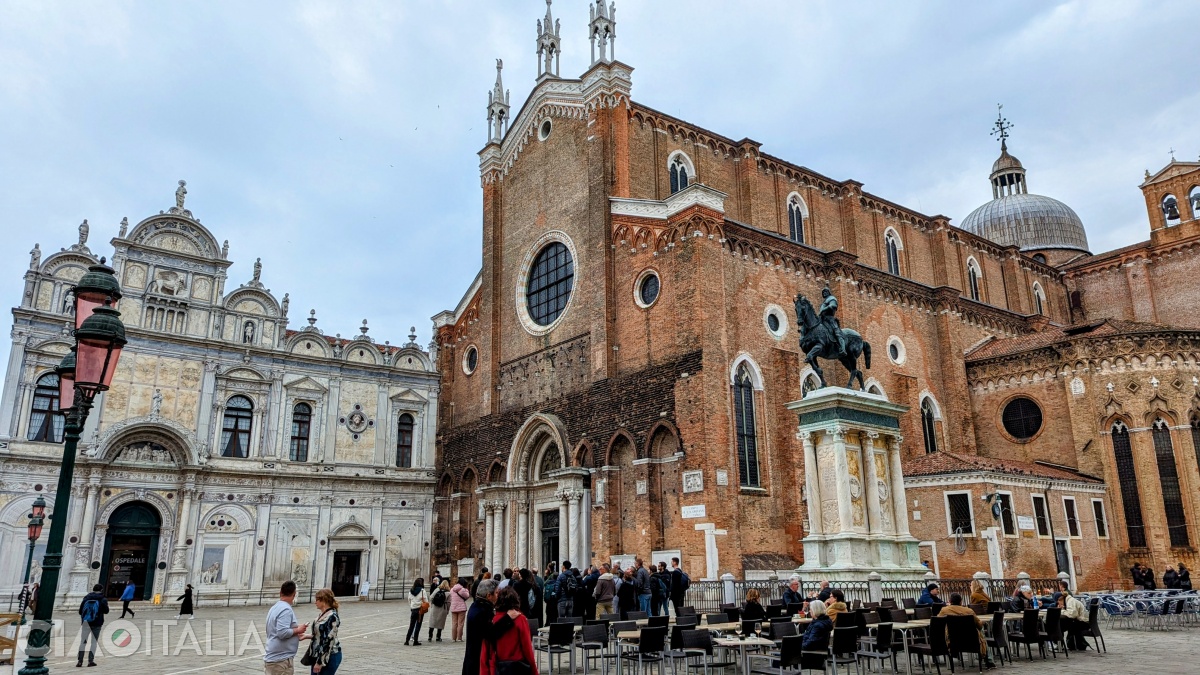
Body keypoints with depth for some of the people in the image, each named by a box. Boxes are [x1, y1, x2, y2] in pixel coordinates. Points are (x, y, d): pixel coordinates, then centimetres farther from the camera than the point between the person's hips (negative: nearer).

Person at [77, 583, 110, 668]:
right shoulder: (103, 599, -4)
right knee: (94, 642, 7)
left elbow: (80, 611, 5)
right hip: (97, 624, -2)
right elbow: (106, 611, -3)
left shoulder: (86, 598, 3)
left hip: (85, 623, 2)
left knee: (83, 642, 9)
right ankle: (90, 660, 0)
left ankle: (80, 661, 2)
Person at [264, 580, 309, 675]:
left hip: (272, 657, 9)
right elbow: (282, 633, -26)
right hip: (281, 660, -9)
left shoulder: (275, 607, 12)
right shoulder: (286, 609, -17)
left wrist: (296, 635, 21)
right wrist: (298, 630, -11)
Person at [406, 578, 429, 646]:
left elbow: (409, 601, 8)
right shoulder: (422, 590, -8)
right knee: (418, 625, 1)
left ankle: (407, 640, 9)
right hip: (420, 609, -4)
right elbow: (426, 600, -8)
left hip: (413, 610, 4)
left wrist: (411, 608, 16)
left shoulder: (410, 591, 5)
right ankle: (415, 641, 1)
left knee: (411, 625, 11)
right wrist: (426, 608, 5)